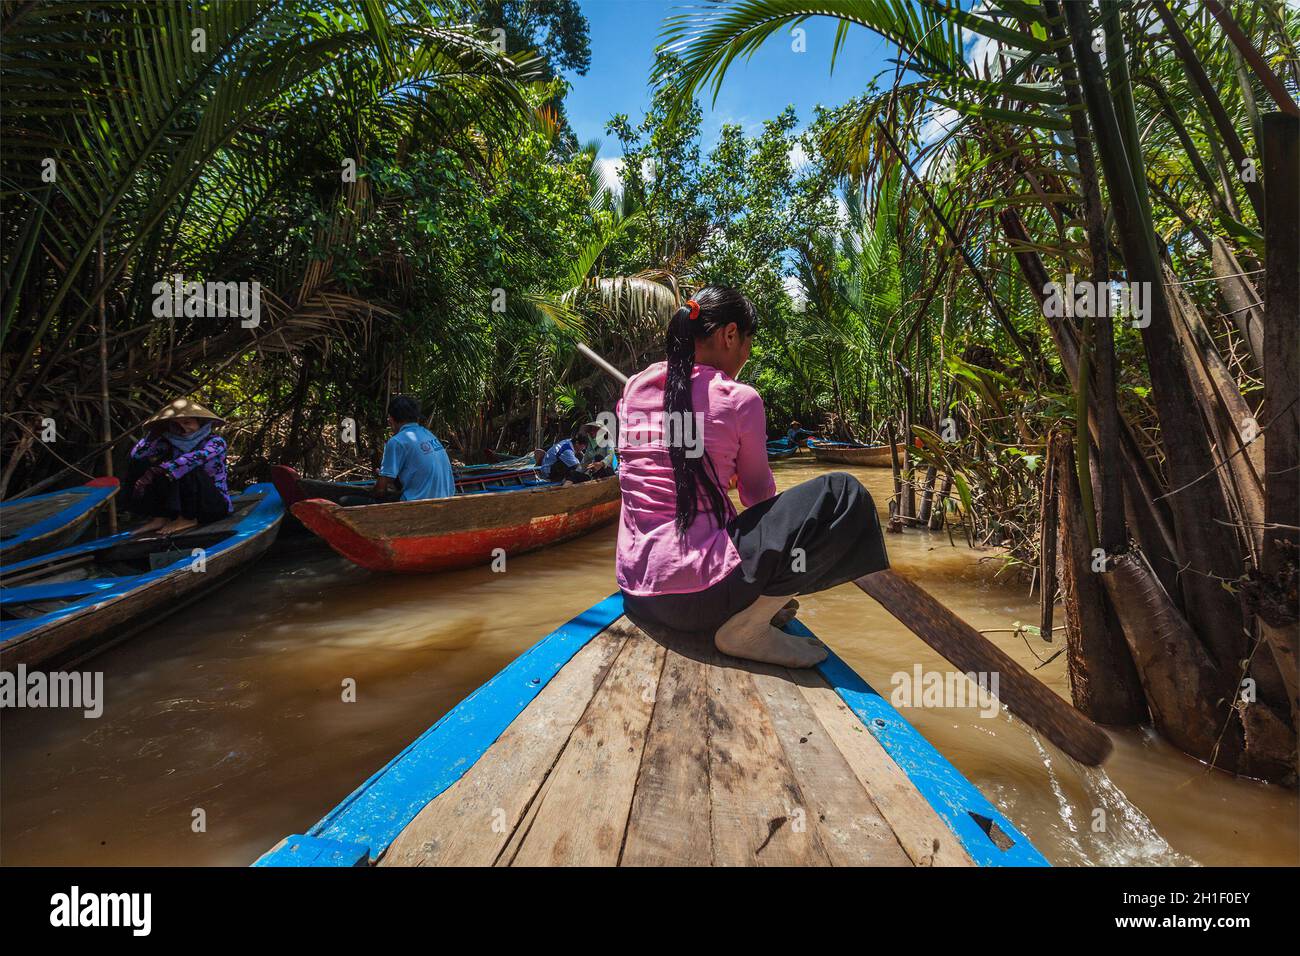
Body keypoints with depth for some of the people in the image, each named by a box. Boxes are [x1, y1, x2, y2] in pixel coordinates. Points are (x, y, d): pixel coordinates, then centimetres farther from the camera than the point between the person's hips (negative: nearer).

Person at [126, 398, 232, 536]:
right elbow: (136, 455, -6)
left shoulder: (215, 441, -9)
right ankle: (160, 517, -13)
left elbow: (196, 457, -31)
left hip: (215, 503, -5)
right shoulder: (171, 443, 6)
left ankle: (188, 519, -17)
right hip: (182, 503, 5)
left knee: (186, 469, -29)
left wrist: (155, 472, -39)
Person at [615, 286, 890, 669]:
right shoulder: (739, 400, -8)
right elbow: (759, 493, 7)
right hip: (697, 589, -8)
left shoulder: (633, 388, 8)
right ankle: (746, 628, -6)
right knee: (844, 494, -6)